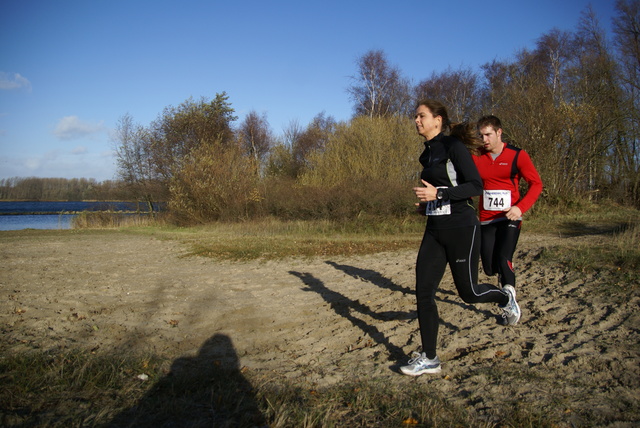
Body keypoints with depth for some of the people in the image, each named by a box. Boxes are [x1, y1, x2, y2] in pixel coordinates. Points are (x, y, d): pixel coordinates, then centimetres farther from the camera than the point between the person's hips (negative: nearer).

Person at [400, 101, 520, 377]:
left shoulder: (453, 147, -10)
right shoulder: (427, 154, 13)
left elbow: (476, 186, -16)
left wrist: (438, 194, -24)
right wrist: (427, 204, 12)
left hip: (461, 229, -7)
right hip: (434, 231, 7)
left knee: (468, 292, 5)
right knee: (423, 292, -1)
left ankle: (505, 297, 39)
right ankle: (429, 359, 8)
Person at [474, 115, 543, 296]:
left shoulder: (517, 155, -4)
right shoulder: (476, 157, 1)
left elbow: (536, 183, -5)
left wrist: (520, 207, -20)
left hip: (509, 218, -3)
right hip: (486, 219, 3)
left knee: (503, 260, -18)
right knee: (489, 268, 5)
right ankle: (504, 274, 40)